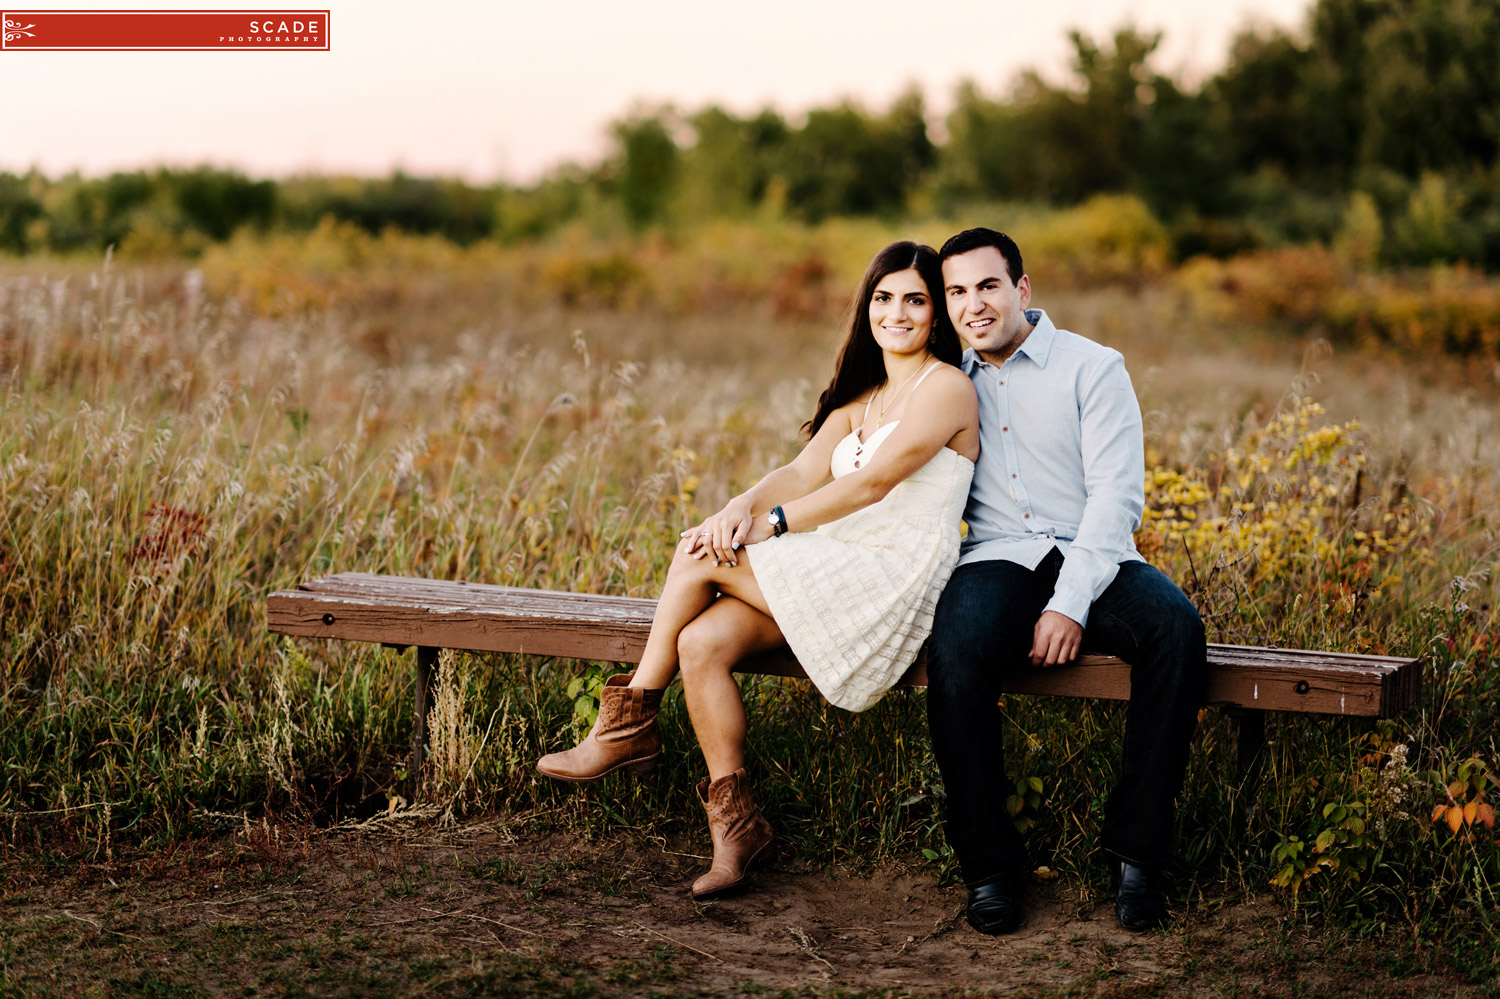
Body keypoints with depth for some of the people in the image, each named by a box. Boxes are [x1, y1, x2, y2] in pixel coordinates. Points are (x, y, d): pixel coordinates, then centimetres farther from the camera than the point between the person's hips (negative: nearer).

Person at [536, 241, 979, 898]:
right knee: (700, 643, -17)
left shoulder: (946, 387, -6)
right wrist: (742, 505, -17)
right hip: (836, 573, 8)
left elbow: (872, 482, -16)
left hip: (896, 580, -7)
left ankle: (630, 727, 2)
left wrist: (770, 524, -16)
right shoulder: (858, 396, 19)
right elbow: (804, 472, 4)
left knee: (698, 557, -15)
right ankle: (734, 820, -7)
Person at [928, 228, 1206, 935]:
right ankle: (989, 864, -18)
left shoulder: (1092, 368, 3)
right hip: (997, 560, 1)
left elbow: (1117, 492, -6)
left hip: (1092, 560, -1)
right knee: (955, 650, -34)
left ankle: (1136, 850, -20)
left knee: (1176, 627, -32)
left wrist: (1070, 604, -19)